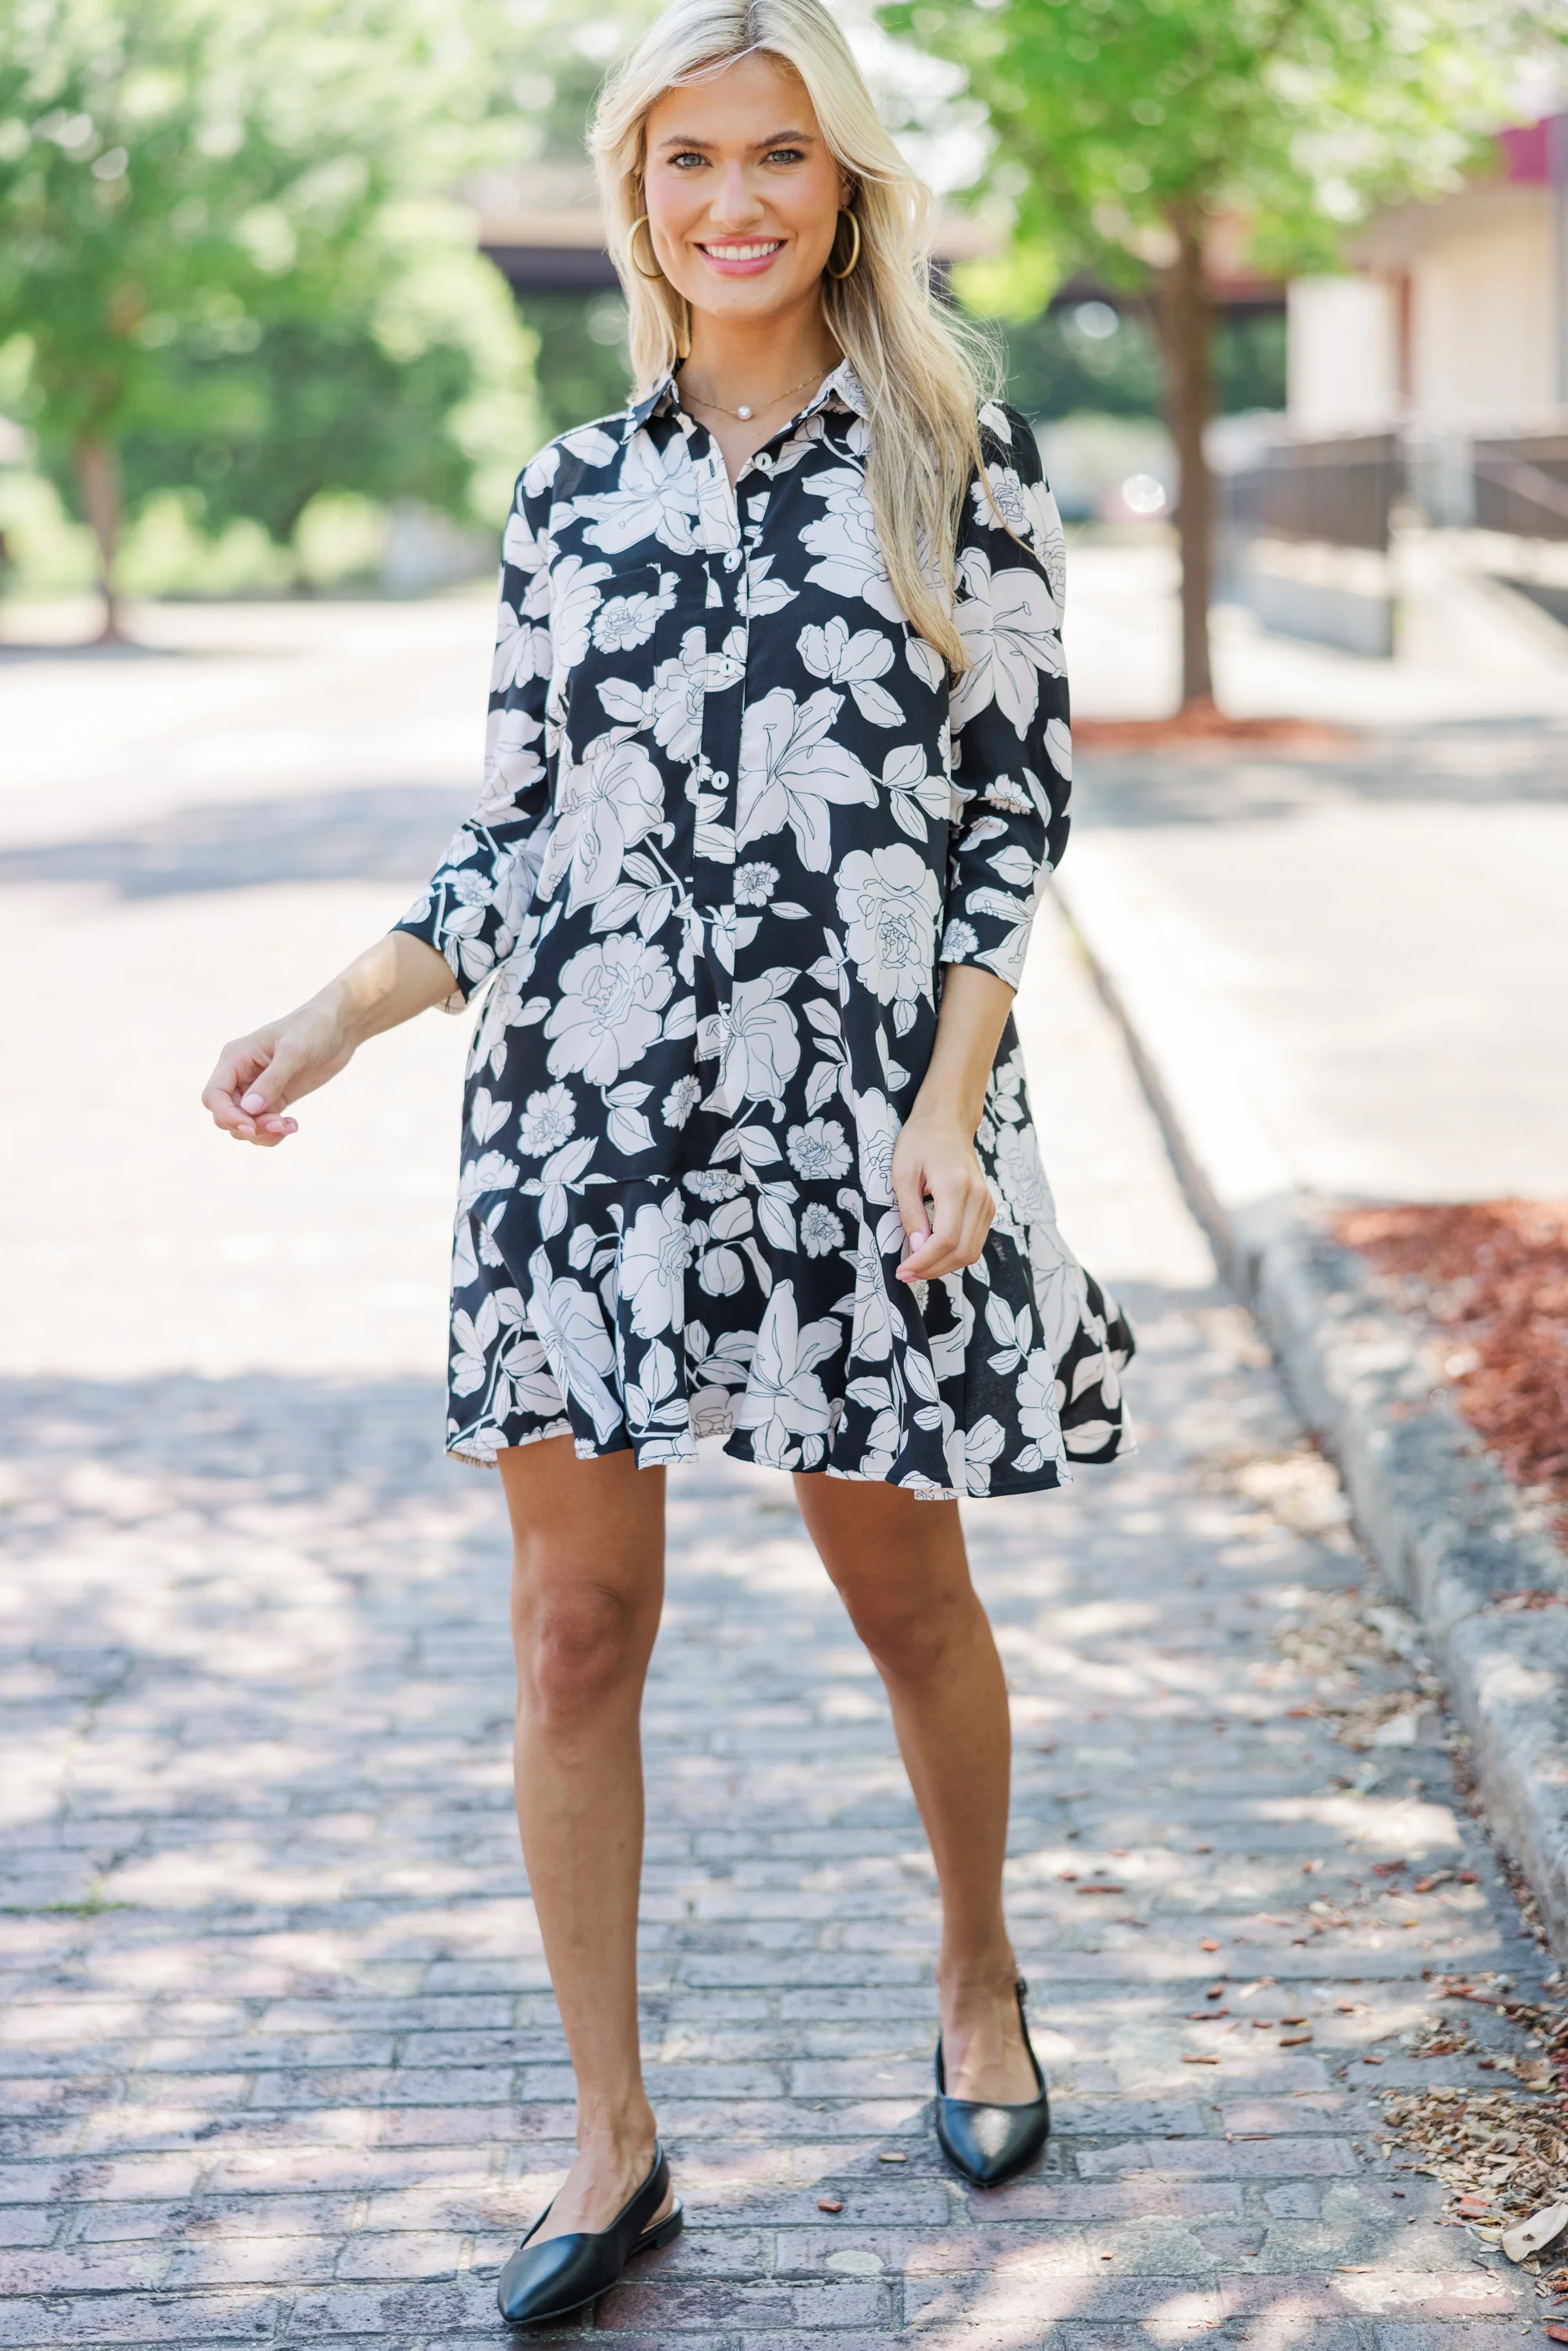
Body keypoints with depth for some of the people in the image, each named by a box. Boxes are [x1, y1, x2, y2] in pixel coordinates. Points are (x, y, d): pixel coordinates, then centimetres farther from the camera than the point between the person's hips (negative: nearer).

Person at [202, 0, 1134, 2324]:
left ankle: (980, 1978, 39)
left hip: (856, 1108, -2)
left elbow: (1015, 803, -1)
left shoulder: (959, 455, 1)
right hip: (586, 1108, 3)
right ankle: (614, 2146, 17)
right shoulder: (574, 493, 9)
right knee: (577, 1623, 4)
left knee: (905, 1592, 11)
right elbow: (520, 832, 12)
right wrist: (341, 1015, -1)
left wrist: (948, 1111, -11)